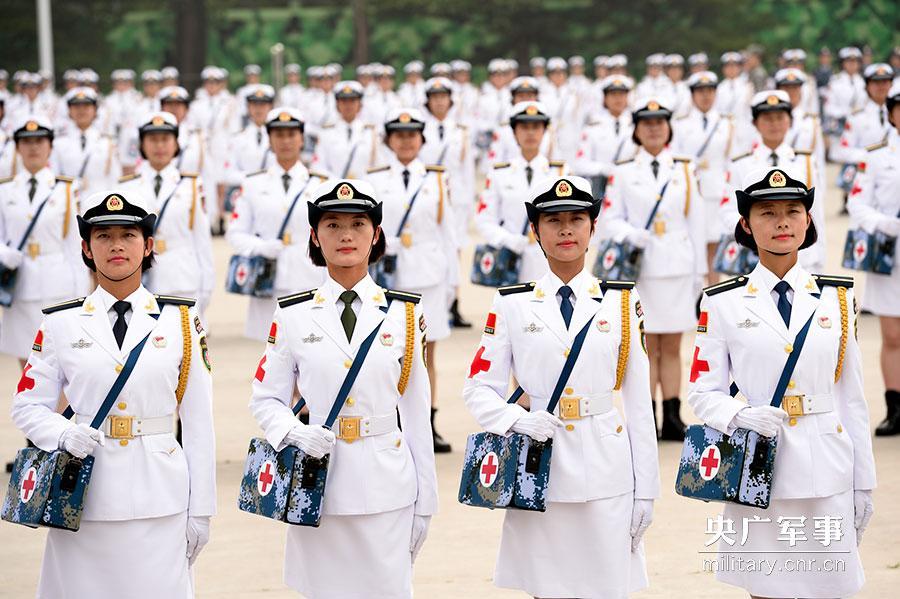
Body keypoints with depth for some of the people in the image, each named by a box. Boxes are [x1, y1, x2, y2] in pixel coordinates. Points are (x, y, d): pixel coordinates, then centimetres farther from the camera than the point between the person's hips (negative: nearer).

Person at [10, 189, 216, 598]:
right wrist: (64, 434, -14)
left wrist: (201, 509, 2)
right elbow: (27, 407, 8)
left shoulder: (181, 320, 5)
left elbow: (198, 419, 5)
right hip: (85, 494, 0)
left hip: (159, 498, 0)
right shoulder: (61, 323, 5)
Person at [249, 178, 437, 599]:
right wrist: (296, 433, -15)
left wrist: (425, 500, 4)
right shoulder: (293, 315, 3)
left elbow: (416, 411, 5)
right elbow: (265, 399, 7)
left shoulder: (405, 314, 4)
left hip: (387, 489, 0)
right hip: (317, 488, 0)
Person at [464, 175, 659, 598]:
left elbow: (638, 400, 6)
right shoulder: (512, 304, 5)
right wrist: (519, 420, -15)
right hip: (539, 475, 0)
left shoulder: (622, 302, 6)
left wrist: (646, 488, 2)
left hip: (607, 473, 0)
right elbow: (478, 389, 5)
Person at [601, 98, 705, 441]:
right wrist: (632, 235, -17)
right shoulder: (623, 173, 6)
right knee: (647, 347, 0)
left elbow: (696, 222, 10)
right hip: (639, 270, -1)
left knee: (671, 348, 4)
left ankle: (673, 419, 8)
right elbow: (609, 221, 3)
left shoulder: (685, 170, 10)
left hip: (678, 268, 1)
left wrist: (699, 270, 7)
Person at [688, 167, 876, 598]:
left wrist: (863, 482, 7)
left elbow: (852, 396, 9)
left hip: (827, 477, 2)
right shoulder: (723, 302, 1)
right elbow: (702, 392, 1)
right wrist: (740, 415, -20)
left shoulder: (836, 297, 8)